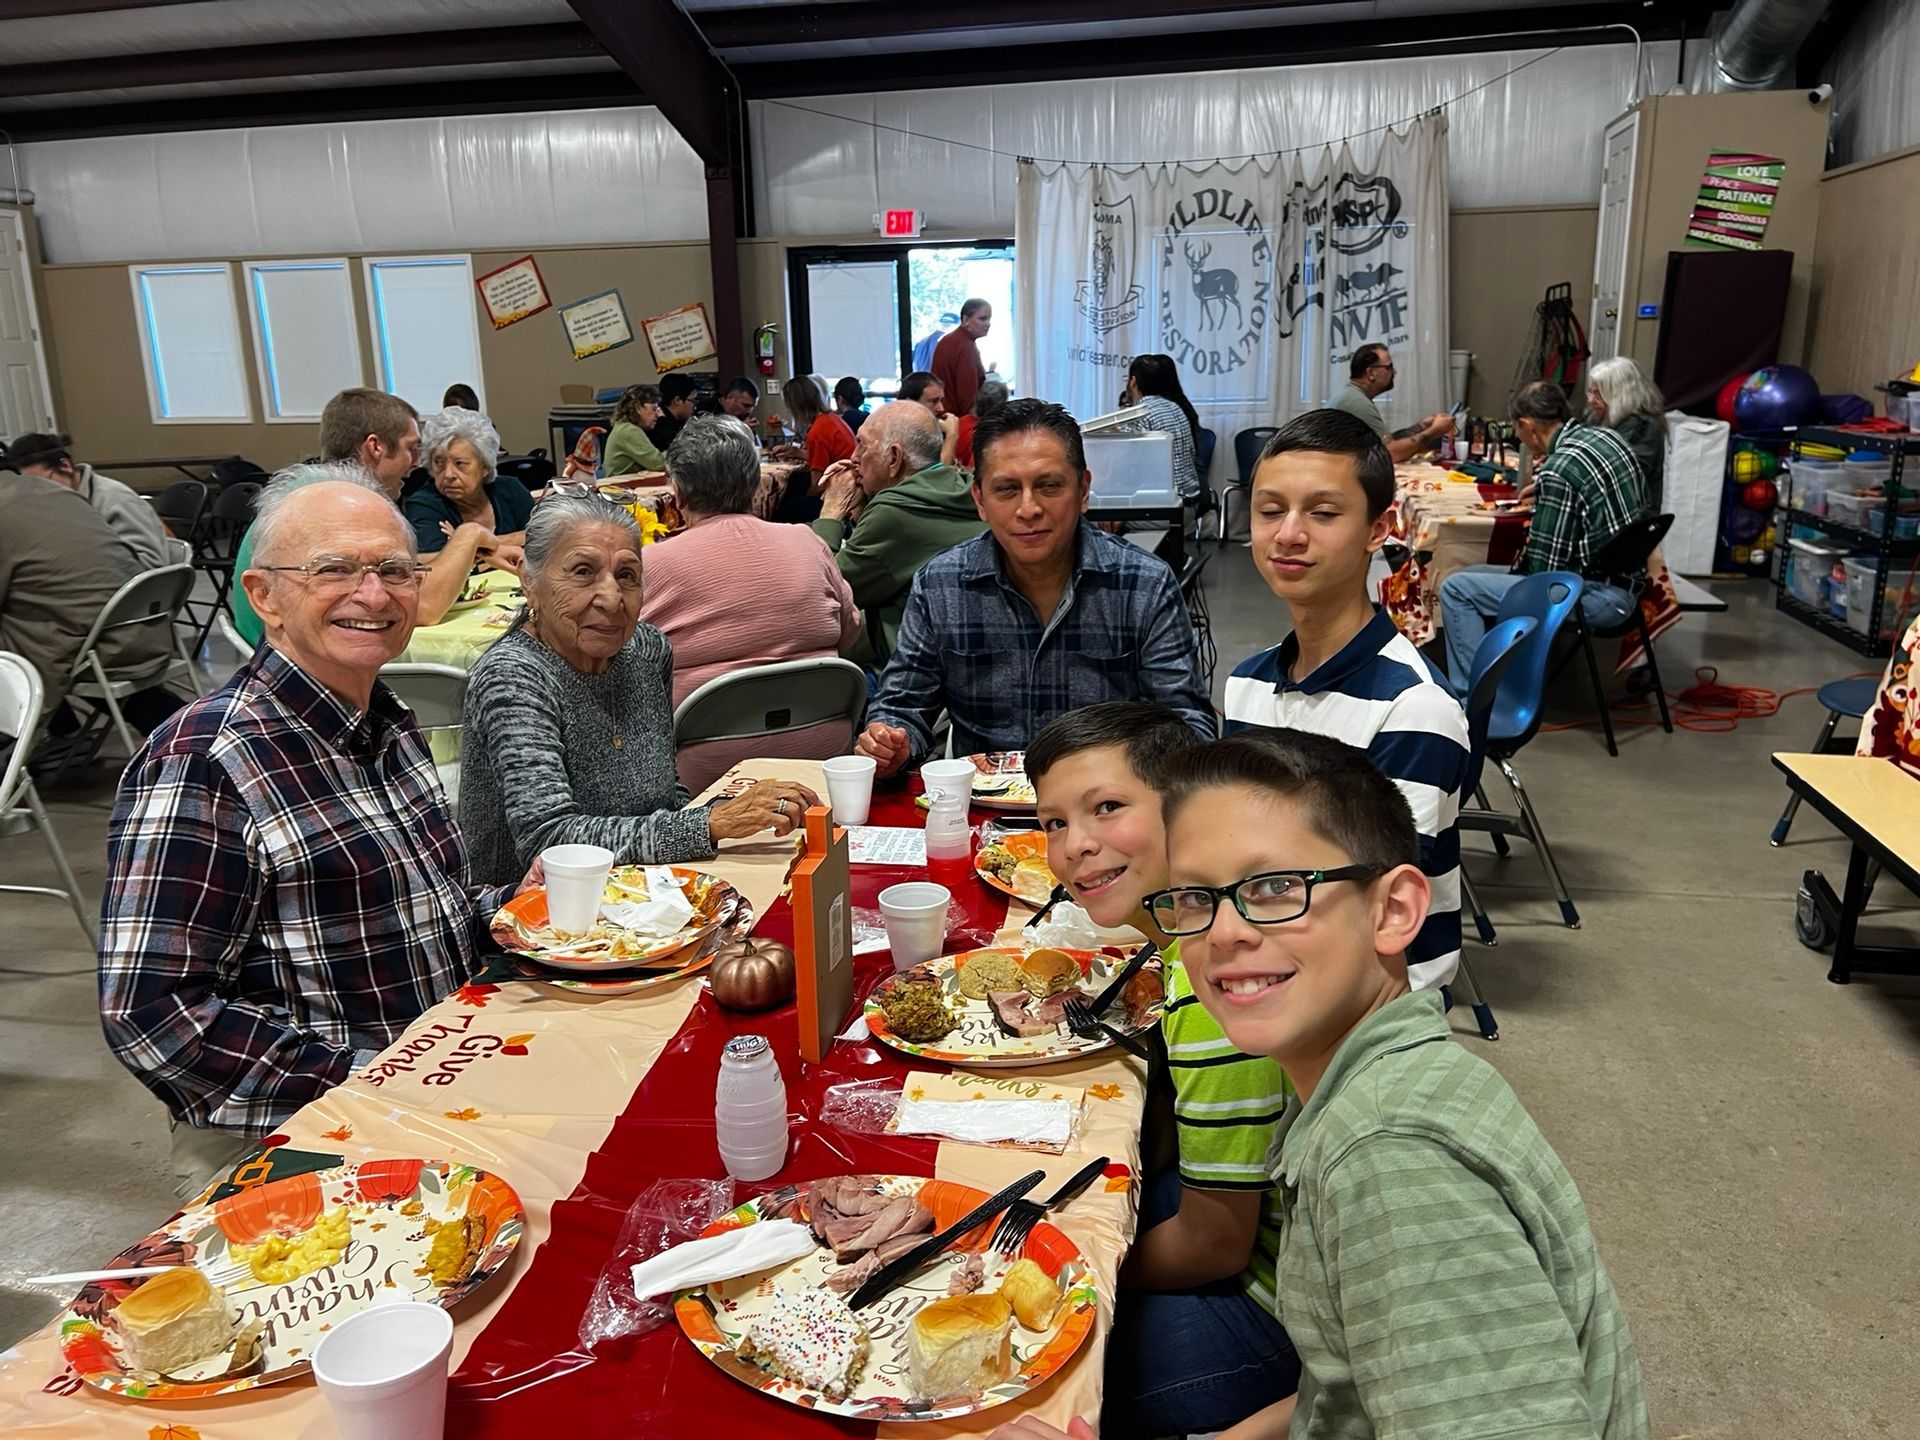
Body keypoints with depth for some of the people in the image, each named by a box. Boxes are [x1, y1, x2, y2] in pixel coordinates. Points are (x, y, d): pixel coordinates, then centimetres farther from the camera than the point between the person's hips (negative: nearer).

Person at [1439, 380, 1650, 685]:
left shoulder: (1558, 470, -22)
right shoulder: (1605, 435, 6)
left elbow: (1544, 567, -17)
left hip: (1597, 595, -10)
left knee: (1455, 590, -9)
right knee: (1473, 575, 19)